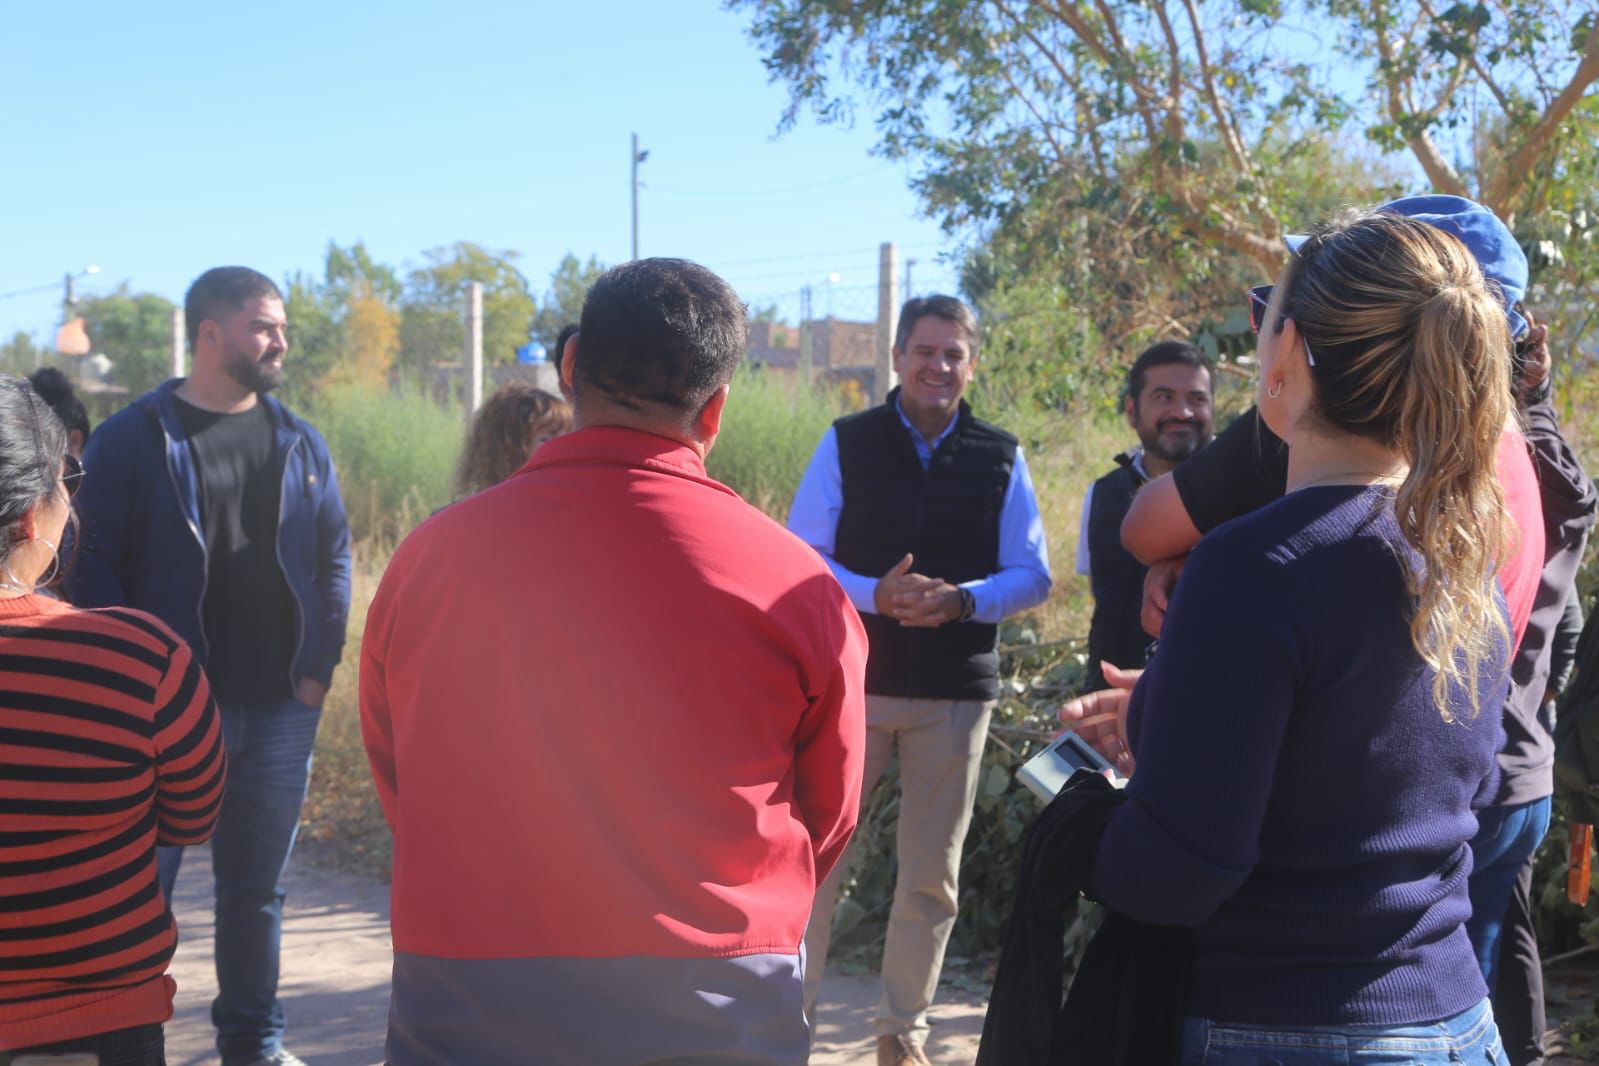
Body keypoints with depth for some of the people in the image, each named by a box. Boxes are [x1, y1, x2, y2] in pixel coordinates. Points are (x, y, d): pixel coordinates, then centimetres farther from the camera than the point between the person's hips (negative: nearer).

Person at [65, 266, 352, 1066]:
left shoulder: (300, 444, 10)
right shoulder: (133, 438, -4)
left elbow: (334, 558, 13)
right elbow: (94, 564, -6)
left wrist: (320, 664, 3)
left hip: (280, 711, 4)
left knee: (258, 887, 14)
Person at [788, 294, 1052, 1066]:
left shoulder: (1002, 458, 4)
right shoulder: (847, 444, 0)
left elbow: (1032, 574, 3)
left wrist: (961, 600, -17)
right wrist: (875, 596, -20)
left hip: (957, 693, 2)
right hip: (855, 679, -1)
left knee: (932, 873, 10)